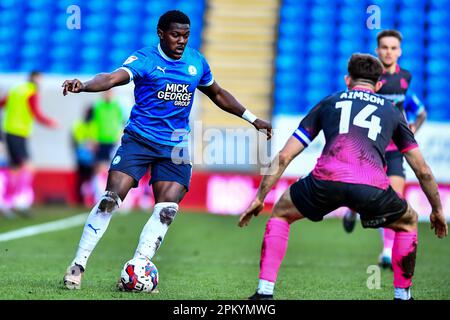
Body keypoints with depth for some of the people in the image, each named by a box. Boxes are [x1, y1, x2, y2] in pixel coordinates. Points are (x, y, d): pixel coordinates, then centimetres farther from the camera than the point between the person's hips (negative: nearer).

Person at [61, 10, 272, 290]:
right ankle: (78, 265, -5)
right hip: (139, 139, -4)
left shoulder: (196, 61, 8)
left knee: (167, 209, -10)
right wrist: (83, 86, -47)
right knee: (111, 199, -14)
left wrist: (253, 119, 26)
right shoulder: (145, 59, -9)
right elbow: (113, 78, -27)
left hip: (175, 147, 4)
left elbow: (218, 94, 24)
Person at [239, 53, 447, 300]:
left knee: (280, 213, 29)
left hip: (327, 180, 0)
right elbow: (423, 170, 32)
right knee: (408, 222, 32)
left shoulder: (328, 103, 28)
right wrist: (437, 210, 46)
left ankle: (265, 292, 19)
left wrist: (259, 198, 30)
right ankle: (402, 294, 31)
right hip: (373, 188, 0)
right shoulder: (392, 111, 29)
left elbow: (284, 156, 24)